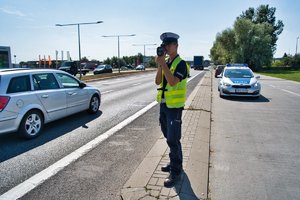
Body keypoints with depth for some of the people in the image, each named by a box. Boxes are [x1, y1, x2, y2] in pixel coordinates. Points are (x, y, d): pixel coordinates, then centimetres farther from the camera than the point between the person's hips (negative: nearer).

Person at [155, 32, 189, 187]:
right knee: (169, 137, 17)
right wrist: (160, 65, -9)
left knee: (173, 140, -5)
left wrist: (163, 64, -24)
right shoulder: (165, 62, 11)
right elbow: (157, 81, 3)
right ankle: (175, 162, 34)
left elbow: (173, 82, -25)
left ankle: (175, 172, 7)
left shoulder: (180, 63, -11)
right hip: (164, 104, 8)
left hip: (174, 106, -8)